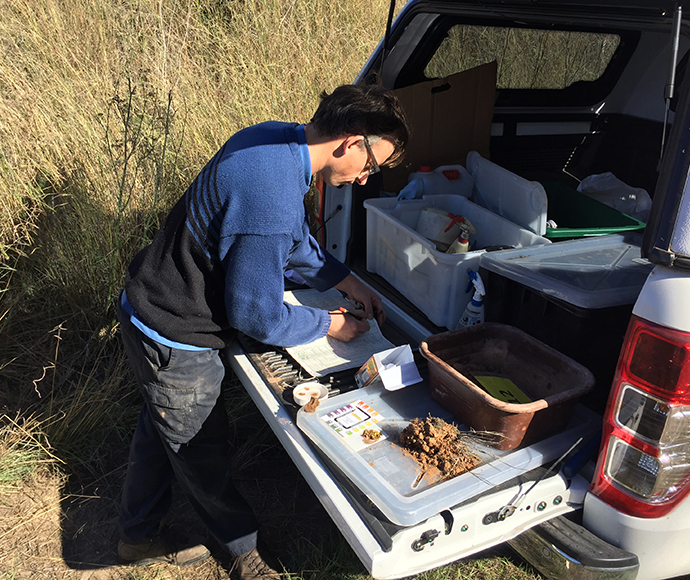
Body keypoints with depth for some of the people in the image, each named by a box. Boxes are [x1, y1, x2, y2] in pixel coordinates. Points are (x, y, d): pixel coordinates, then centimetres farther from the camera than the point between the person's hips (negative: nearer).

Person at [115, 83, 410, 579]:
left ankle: (140, 538, 51)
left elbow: (295, 238, 11)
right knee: (202, 451, 14)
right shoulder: (273, 201, -35)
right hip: (175, 340, -10)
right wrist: (329, 325, -9)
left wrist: (348, 281, 7)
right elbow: (257, 315, -24)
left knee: (160, 431, 26)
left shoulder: (275, 138, -4)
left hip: (151, 307, 10)